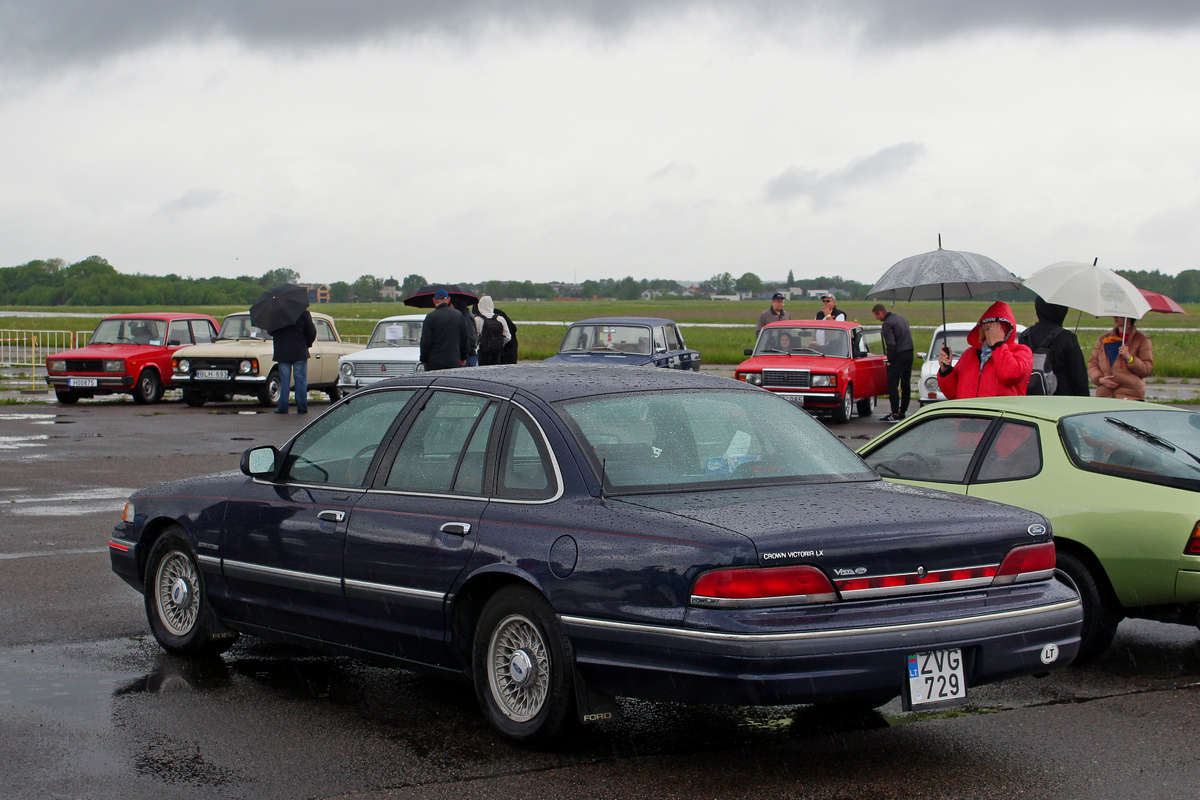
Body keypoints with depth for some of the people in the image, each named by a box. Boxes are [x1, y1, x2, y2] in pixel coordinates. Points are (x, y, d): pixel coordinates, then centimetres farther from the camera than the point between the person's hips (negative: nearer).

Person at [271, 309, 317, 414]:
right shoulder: (303, 313, -4)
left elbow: (271, 331, 9)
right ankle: (302, 408, 3)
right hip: (300, 353, -1)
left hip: (282, 354, 1)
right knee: (301, 381, 4)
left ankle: (282, 408, 5)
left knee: (284, 382, 6)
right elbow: (312, 331, -3)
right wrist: (307, 344, 13)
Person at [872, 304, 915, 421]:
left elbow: (891, 344, -18)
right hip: (909, 353, 9)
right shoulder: (901, 318, 17)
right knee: (906, 384, 14)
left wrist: (889, 360, -8)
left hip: (899, 356, -9)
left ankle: (895, 414, -15)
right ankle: (903, 411, 21)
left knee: (892, 385, -8)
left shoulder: (887, 324, -11)